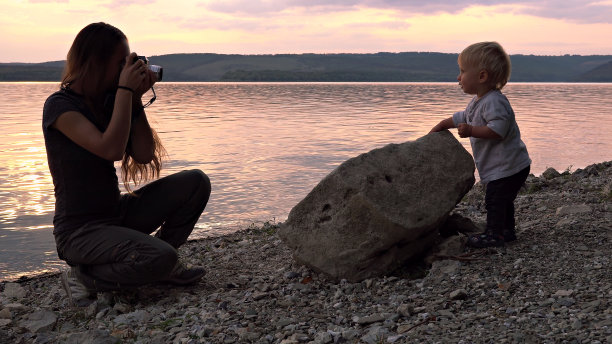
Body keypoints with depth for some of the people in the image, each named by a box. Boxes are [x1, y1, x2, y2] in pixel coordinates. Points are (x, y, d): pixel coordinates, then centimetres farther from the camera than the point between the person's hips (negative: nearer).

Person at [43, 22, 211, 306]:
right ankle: (81, 276, -4)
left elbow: (144, 155, 2)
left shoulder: (107, 102, 7)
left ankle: (164, 267, 10)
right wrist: (125, 90, -21)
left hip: (118, 213, 8)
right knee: (161, 257, -30)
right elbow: (111, 149, -29)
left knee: (195, 182, -4)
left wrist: (135, 100, -4)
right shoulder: (60, 105, -15)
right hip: (80, 230, -7)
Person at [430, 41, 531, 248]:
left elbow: (498, 129, -32)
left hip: (507, 167, -10)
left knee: (494, 199, -5)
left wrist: (471, 131, -34)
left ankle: (494, 233, 4)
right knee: (502, 200, 19)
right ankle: (507, 231, 30)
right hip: (501, 167, 10)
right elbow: (461, 118, 29)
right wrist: (440, 127, 28)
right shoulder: (477, 102, 12)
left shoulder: (494, 102, -22)